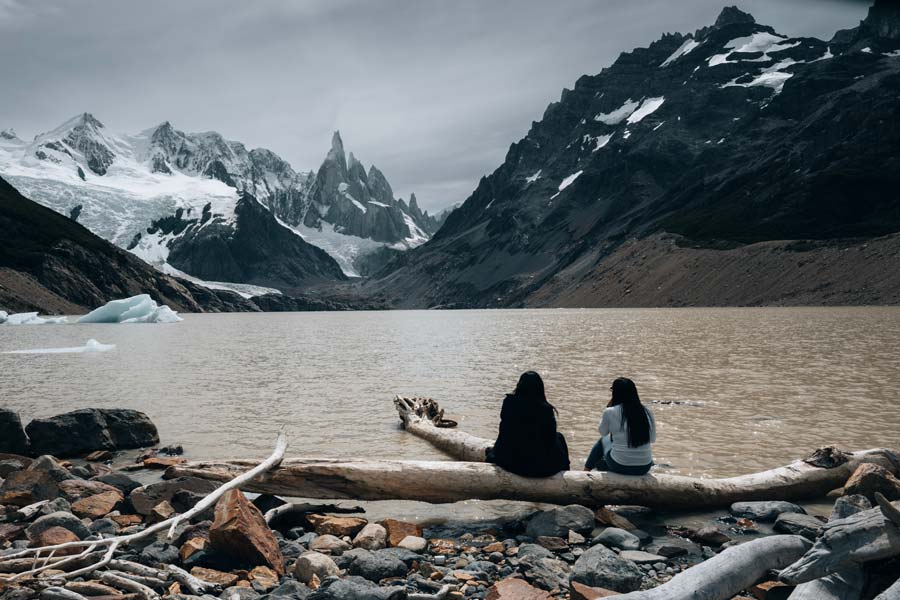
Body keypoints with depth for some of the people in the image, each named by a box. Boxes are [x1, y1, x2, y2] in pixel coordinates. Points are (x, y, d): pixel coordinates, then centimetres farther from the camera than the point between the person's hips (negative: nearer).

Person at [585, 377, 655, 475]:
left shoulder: (610, 412, -12)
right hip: (644, 468, 3)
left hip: (619, 467, -3)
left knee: (603, 441, 27)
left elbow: (603, 433, 8)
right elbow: (652, 439, 10)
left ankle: (587, 469, 43)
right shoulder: (647, 412, -3)